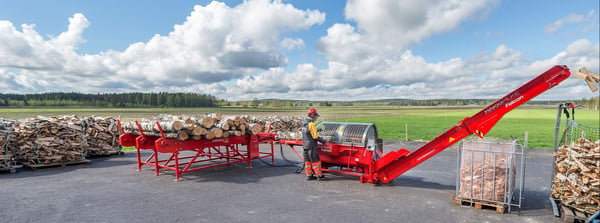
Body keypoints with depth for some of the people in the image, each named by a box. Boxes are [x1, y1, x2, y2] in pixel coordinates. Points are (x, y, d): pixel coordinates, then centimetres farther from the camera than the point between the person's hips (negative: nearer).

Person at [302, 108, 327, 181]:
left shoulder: (304, 123, 10)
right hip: (311, 146, -9)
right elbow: (315, 136, -16)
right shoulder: (311, 124, -18)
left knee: (307, 161, 12)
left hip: (305, 145, 9)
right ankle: (319, 175, 7)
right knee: (315, 161, 0)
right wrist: (322, 141, -5)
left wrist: (316, 130, 19)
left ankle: (309, 175, 18)